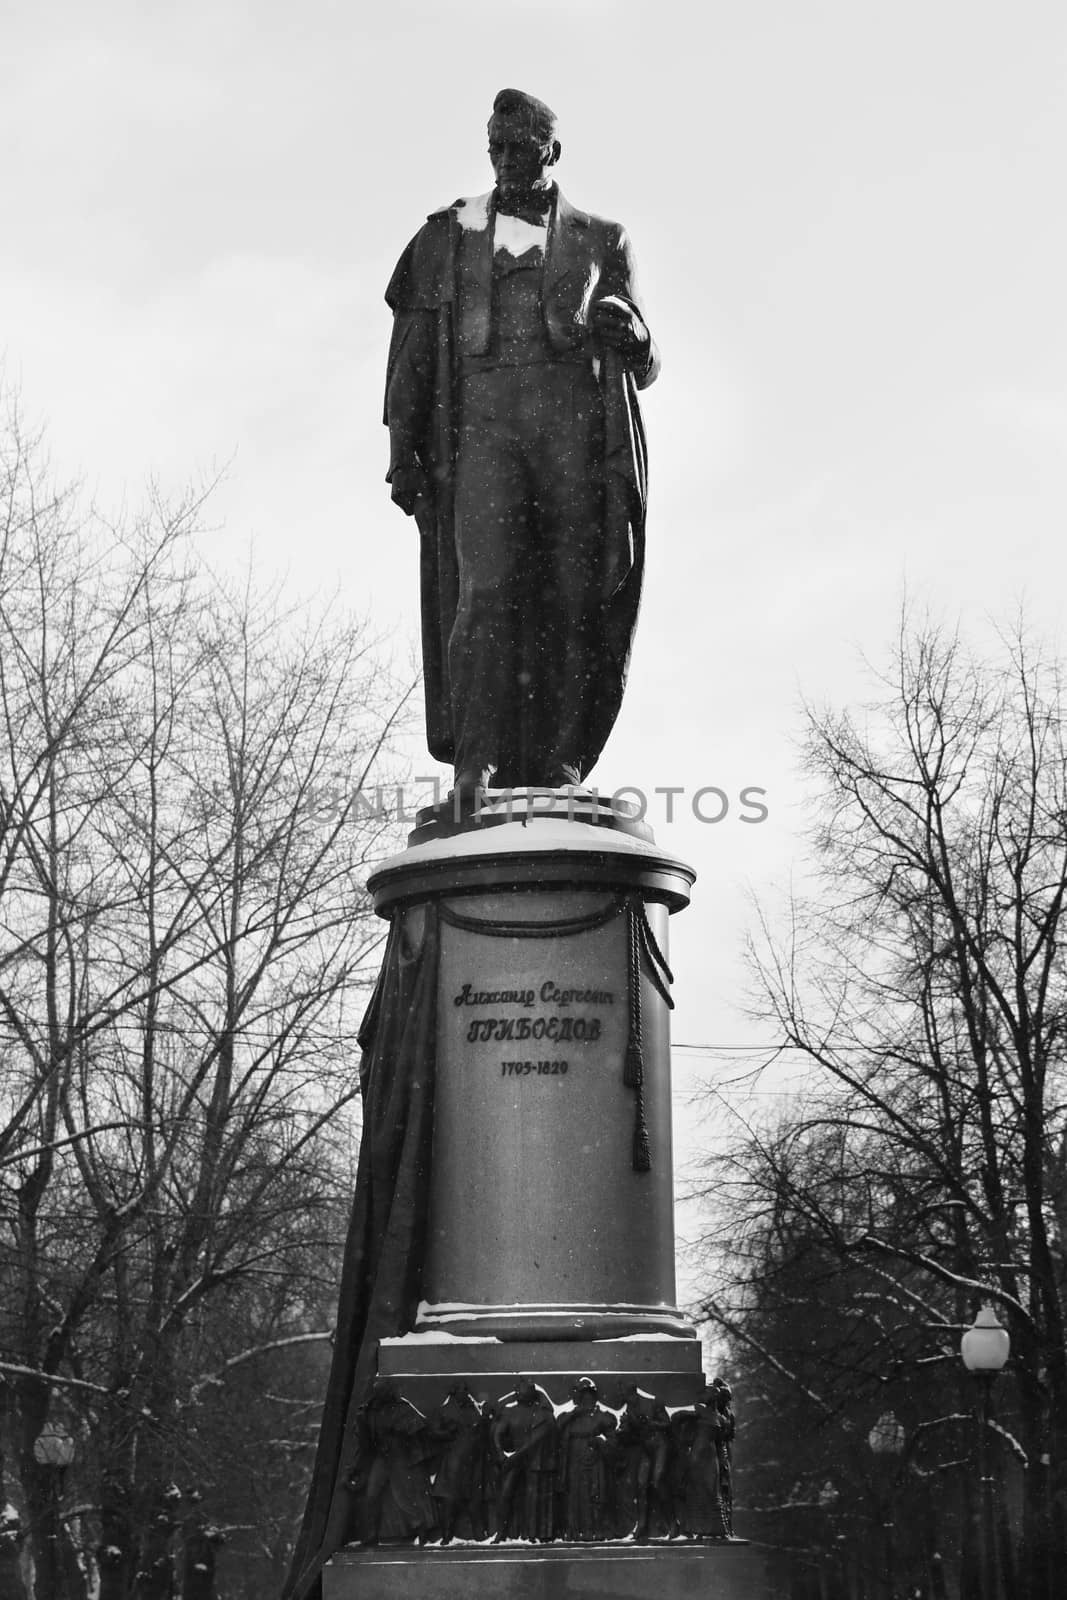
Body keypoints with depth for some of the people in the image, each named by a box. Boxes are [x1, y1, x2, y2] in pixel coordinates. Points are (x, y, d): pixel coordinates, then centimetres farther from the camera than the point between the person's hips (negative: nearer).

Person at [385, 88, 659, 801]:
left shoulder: (600, 241, 19)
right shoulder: (447, 237, 20)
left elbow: (645, 368, 15)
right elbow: (411, 356, 17)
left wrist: (630, 333, -10)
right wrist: (401, 452, 6)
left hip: (575, 429, 1)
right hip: (483, 428, -1)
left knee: (569, 605, -8)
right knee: (486, 590, -18)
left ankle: (555, 770, -7)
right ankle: (476, 767, -25)